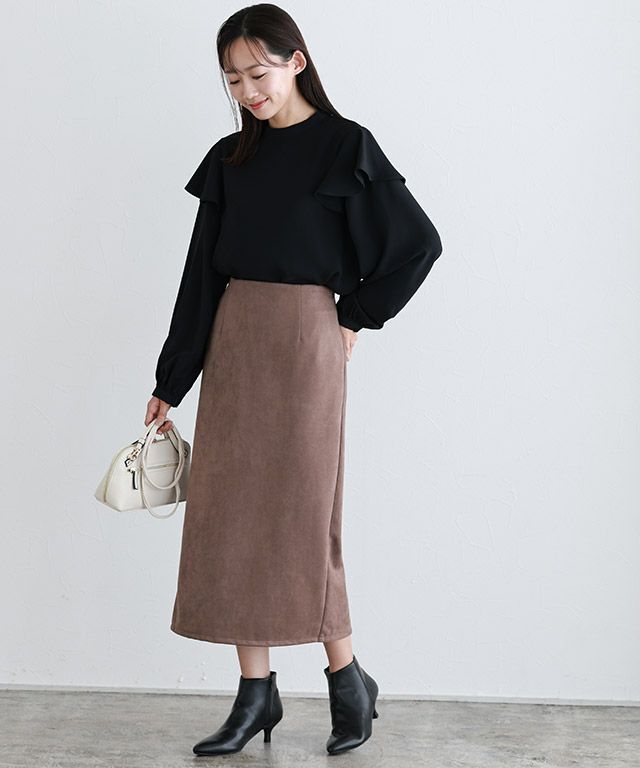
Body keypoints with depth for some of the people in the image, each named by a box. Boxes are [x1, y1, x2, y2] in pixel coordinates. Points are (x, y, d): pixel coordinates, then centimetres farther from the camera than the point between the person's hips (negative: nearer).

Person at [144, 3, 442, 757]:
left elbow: (418, 242, -2)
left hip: (304, 340, -5)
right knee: (231, 512, 4)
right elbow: (203, 272, 9)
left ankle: (347, 677, 17)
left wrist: (355, 319, -2)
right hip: (232, 341, 6)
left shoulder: (345, 146, -3)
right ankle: (256, 692, 13)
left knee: (297, 511, -3)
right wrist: (171, 382, 7)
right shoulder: (230, 159, 10)